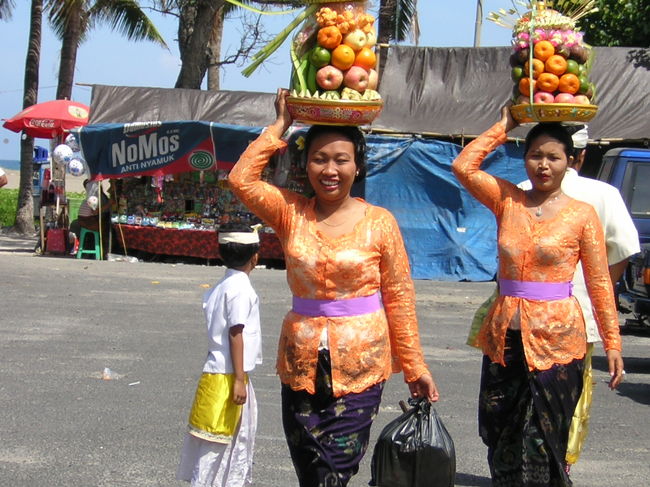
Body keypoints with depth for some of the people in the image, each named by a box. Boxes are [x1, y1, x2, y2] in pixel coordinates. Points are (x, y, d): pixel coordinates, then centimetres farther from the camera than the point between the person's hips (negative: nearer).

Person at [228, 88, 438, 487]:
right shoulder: (291, 213, 3)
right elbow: (242, 179, -10)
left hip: (360, 366, -3)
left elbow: (400, 297, -1)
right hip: (302, 363, 3)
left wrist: (415, 367, 0)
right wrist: (280, 125, -3)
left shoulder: (379, 223, -4)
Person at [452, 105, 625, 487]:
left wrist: (613, 344, -6)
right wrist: (503, 127, 2)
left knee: (542, 447, 1)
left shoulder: (582, 214, -3)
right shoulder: (507, 200, 6)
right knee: (502, 446, 10)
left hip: (556, 340, -3)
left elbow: (600, 283, -3)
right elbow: (464, 166, -4)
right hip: (505, 338, 3)